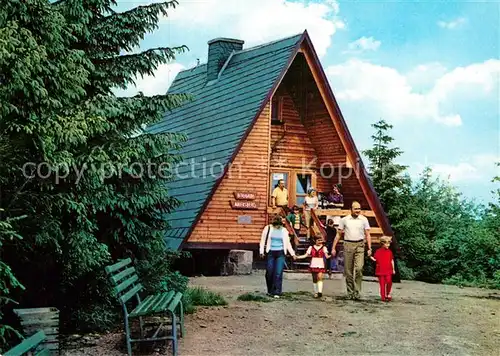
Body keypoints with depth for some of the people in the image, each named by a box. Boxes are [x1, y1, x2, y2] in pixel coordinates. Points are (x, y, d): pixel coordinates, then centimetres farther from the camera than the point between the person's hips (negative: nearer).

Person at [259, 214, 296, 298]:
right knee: (269, 272, 1)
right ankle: (270, 290, 21)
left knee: (278, 273, -7)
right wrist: (261, 251, -2)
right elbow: (263, 240, 6)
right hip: (270, 253, -1)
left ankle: (277, 292, -5)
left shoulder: (284, 230, 7)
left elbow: (287, 243, 13)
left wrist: (292, 253, 9)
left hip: (280, 253, 1)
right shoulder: (268, 228, 1)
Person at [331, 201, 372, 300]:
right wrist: (333, 248, 7)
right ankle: (350, 292, 13)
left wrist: (369, 248, -2)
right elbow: (338, 234, 11)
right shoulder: (344, 220, 6)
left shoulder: (364, 219, 5)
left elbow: (367, 235, 7)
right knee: (348, 271, 3)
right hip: (348, 245, 1)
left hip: (360, 246, -1)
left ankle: (357, 292, -9)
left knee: (359, 268, -15)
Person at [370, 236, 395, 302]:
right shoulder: (378, 251, 0)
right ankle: (382, 296, 8)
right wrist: (370, 256, -18)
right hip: (381, 271, -2)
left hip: (388, 270, 2)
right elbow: (375, 259, 0)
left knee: (389, 282, -11)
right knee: (382, 284, 0)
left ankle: (388, 294, 10)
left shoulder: (389, 252, 8)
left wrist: (393, 269, 13)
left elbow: (392, 261, 14)